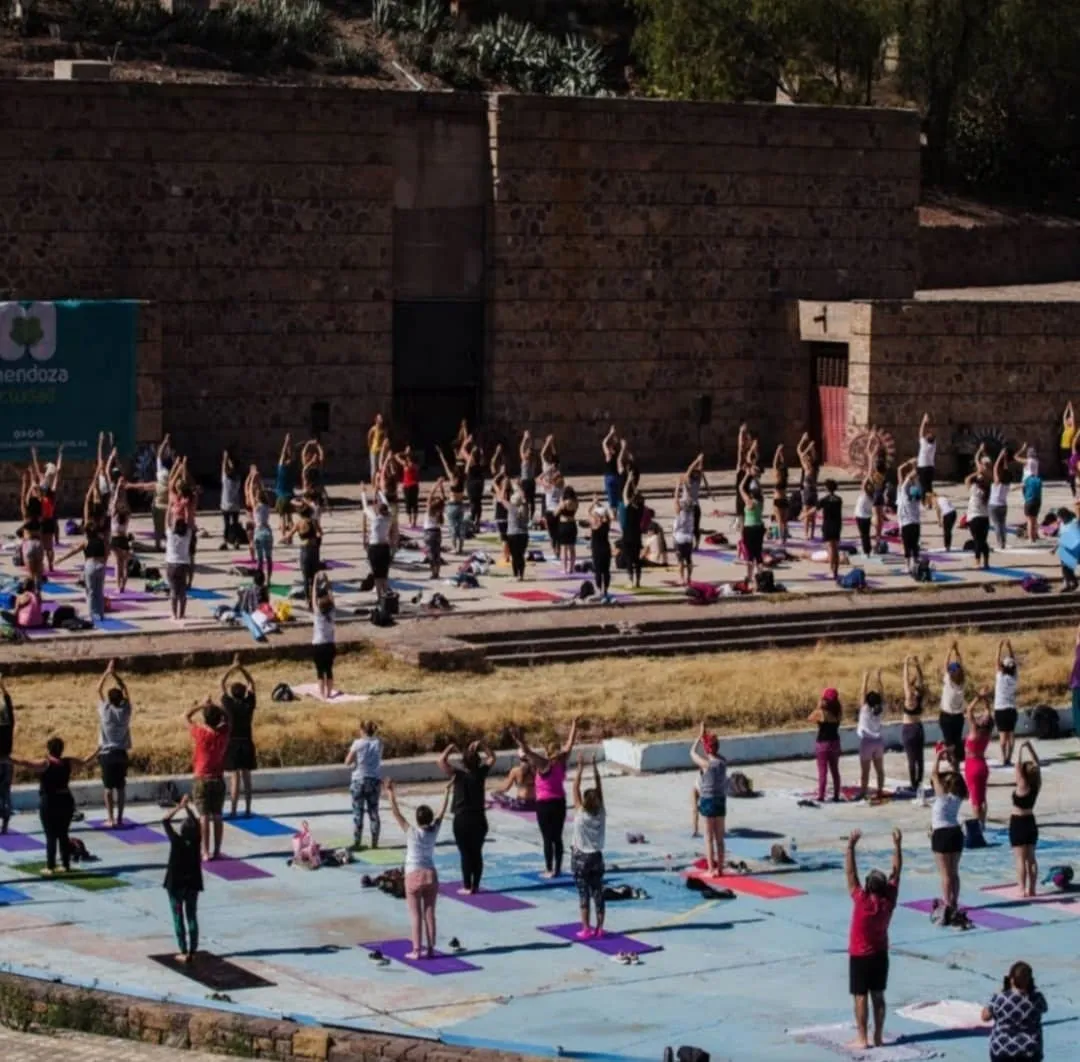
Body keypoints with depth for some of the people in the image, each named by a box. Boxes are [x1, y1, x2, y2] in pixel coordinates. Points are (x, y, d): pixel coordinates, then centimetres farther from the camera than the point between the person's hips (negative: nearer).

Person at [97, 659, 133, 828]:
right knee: (121, 787, 6)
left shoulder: (105, 711, -10)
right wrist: (115, 674, 8)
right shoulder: (125, 711, -4)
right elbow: (125, 690, 9)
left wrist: (108, 672, 3)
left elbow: (99, 690, -1)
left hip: (107, 753, -3)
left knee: (108, 788, 0)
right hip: (122, 753, 3)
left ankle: (110, 819, -3)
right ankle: (119, 818, 6)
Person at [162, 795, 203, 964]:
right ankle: (192, 952, 7)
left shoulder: (176, 840, -16)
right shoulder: (195, 840, -8)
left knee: (178, 918, 4)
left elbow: (165, 820, -8)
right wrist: (187, 808, 9)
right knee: (192, 917, 8)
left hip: (176, 884, -3)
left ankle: (184, 953, 2)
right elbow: (196, 822, 10)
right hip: (192, 884, 3)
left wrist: (179, 807, -5)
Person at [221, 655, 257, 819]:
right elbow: (251, 683, 8)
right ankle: (247, 810, 9)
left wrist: (232, 667, 3)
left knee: (235, 777, -3)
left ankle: (233, 811, -3)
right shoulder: (249, 705, -4)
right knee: (246, 776, 7)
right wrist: (242, 668, 3)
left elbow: (222, 683, -1)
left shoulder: (229, 704, -11)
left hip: (233, 743, -3)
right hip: (247, 743, 3)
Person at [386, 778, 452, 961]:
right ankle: (430, 949, 12)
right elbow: (442, 812, 10)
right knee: (429, 914, 9)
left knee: (416, 916, 0)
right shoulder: (434, 831, -2)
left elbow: (396, 813, -12)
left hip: (414, 876, -3)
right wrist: (447, 791, 19)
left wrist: (391, 793, -11)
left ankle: (416, 950, 0)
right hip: (430, 875, 3)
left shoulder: (411, 832, -10)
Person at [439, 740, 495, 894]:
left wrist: (449, 749, -2)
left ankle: (467, 887, 3)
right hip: (479, 819, 3)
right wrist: (481, 746, 8)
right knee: (477, 853, 9)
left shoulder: (458, 774, -11)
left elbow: (441, 761, -17)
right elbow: (492, 758, 15)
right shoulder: (481, 773, -1)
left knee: (465, 854, 1)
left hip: (462, 819, -3)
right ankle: (475, 886, 11)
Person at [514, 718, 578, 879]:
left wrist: (520, 743, -36)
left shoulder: (545, 765, -15)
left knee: (548, 838, -2)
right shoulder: (562, 763, -2)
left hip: (544, 804, -5)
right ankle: (557, 869, 11)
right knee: (557, 838, 9)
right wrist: (574, 725, 15)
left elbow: (529, 754, -28)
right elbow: (570, 745, 7)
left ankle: (549, 870, -2)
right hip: (559, 803, 5)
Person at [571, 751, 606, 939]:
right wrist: (594, 765, -2)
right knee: (598, 893, 5)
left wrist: (581, 767, -10)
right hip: (596, 857, 3)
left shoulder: (580, 814, -14)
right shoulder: (601, 814, -6)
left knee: (583, 894, -1)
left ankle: (586, 930, -2)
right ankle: (599, 929, 6)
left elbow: (575, 788, -12)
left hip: (580, 858, -3)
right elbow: (599, 787, -4)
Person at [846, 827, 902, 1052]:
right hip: (881, 955, 5)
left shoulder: (862, 900, -23)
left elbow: (850, 873, -23)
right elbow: (896, 872, -4)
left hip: (860, 956, -5)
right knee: (878, 996, 11)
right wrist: (897, 845, 0)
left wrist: (851, 846, -23)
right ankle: (878, 1036, 15)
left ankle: (862, 1039, 3)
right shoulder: (889, 901, -12)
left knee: (861, 997, 1)